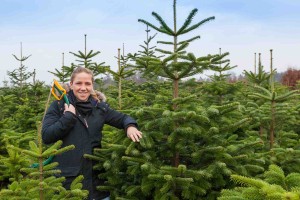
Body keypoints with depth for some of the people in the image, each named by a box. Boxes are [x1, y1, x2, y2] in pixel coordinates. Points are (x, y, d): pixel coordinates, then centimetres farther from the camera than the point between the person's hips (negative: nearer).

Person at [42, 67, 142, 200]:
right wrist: (69, 116, -14)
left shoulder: (99, 107, 8)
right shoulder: (59, 106, -1)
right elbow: (46, 136, -10)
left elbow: (122, 118, 15)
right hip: (67, 177, -3)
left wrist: (130, 126, -8)